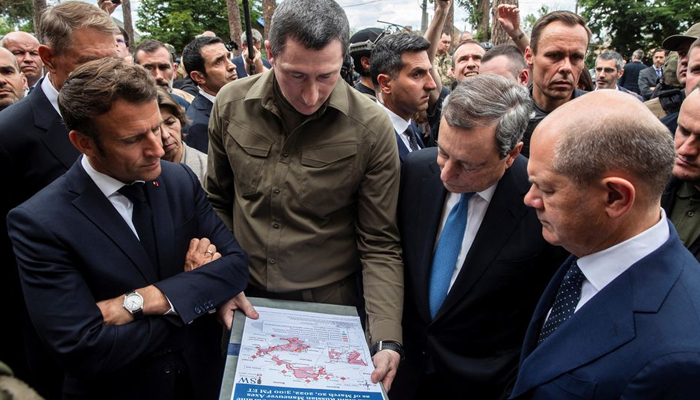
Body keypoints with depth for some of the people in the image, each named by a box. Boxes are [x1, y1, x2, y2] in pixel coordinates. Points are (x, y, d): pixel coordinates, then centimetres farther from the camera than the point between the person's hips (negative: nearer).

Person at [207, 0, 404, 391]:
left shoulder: (372, 127, -18)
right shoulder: (231, 104, -10)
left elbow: (380, 245, -13)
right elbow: (218, 202, 4)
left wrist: (387, 341, -22)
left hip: (329, 301, -2)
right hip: (245, 300, 3)